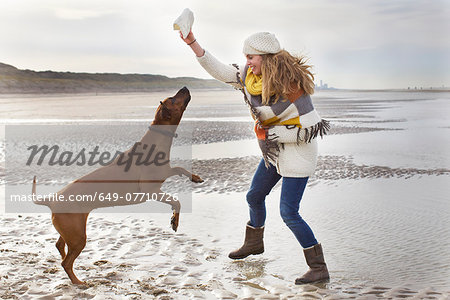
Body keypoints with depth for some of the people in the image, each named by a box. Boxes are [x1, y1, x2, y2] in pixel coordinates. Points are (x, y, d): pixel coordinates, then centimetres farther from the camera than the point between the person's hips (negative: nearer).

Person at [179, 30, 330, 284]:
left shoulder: (291, 87, -28)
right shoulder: (250, 76, -4)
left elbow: (312, 129, -27)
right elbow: (221, 71, 5)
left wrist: (270, 133, -22)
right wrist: (193, 43, -2)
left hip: (299, 154, -9)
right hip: (275, 151, 9)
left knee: (289, 213, -11)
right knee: (255, 197, 21)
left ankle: (319, 268, 3)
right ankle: (254, 243, 48)